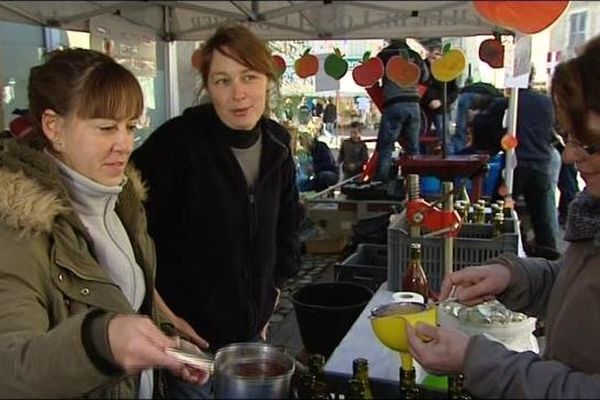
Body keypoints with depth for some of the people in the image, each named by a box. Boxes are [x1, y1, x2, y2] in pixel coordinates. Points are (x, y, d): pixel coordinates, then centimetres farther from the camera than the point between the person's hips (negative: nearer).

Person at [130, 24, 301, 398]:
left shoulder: (277, 143, 1)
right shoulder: (176, 141, -19)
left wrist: (276, 281, 12)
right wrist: (159, 307, -14)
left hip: (252, 326, 6)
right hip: (191, 330, -5)